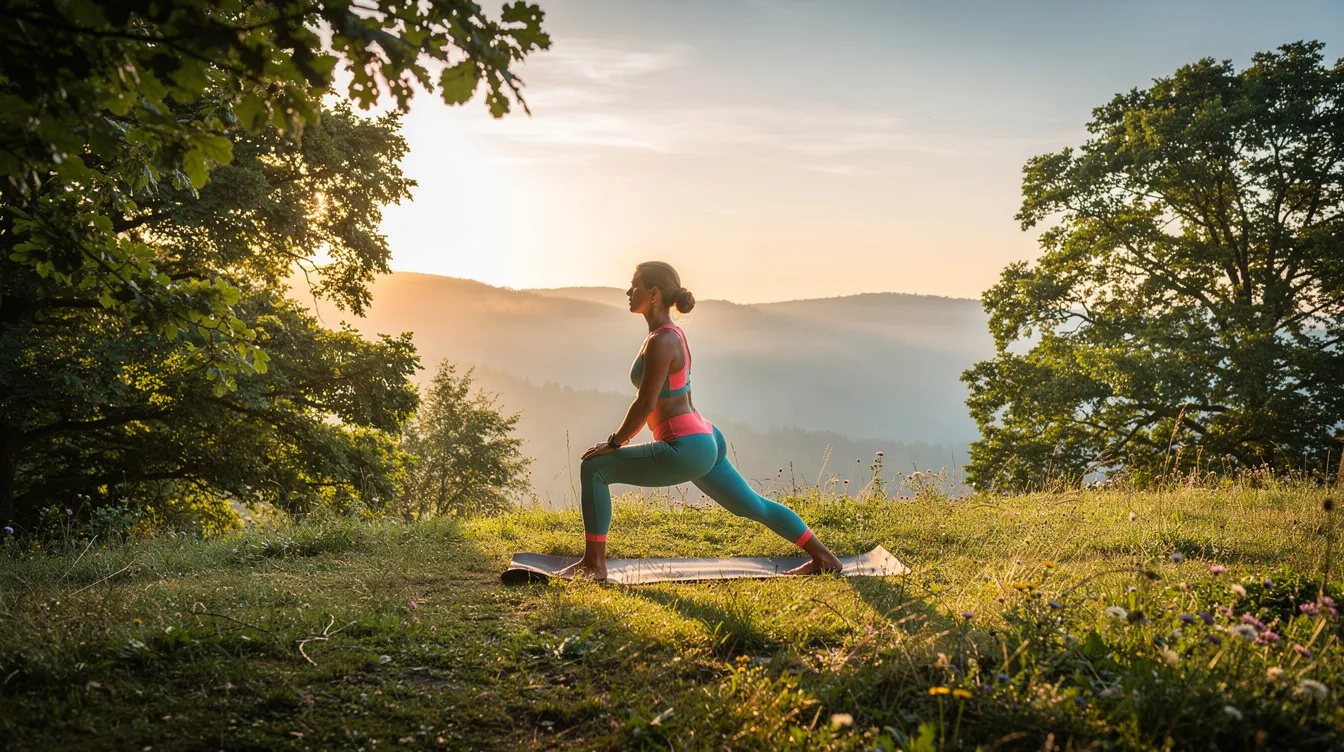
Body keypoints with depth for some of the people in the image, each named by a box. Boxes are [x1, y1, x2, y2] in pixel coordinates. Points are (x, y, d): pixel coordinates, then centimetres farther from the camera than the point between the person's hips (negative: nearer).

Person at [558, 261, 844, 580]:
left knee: (594, 468, -6)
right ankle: (824, 557, 26)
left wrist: (614, 443, -6)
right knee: (753, 506, 21)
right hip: (706, 440, 10)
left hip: (687, 449, -10)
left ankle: (594, 563, 2)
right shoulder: (673, 333, 13)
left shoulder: (660, 342, -16)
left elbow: (645, 404, -19)